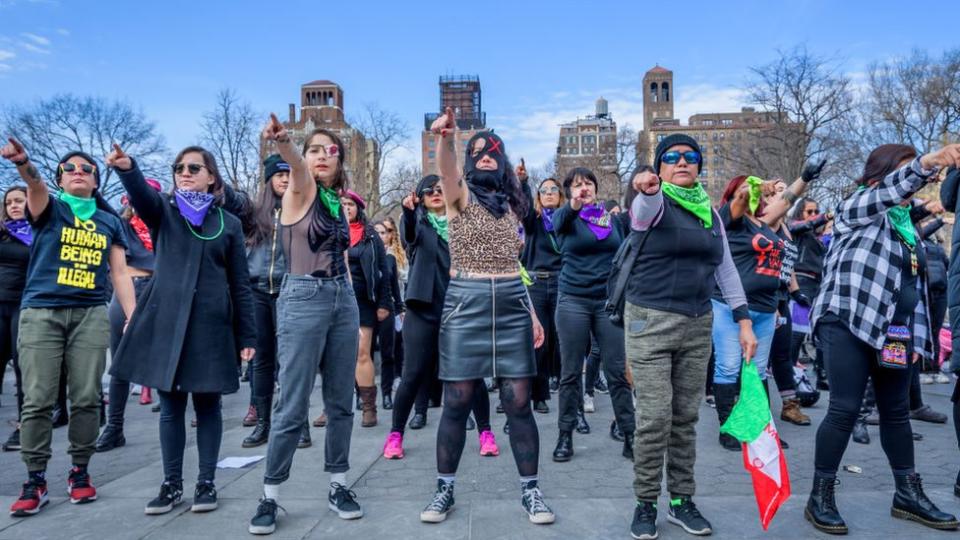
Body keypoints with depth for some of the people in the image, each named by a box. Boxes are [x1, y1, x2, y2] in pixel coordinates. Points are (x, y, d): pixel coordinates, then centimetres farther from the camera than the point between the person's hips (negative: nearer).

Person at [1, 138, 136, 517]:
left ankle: (80, 472, 15)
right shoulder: (49, 208, 8)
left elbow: (120, 274, 11)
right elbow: (36, 186, -17)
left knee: (86, 398, 2)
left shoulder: (110, 221, 14)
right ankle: (35, 481, 7)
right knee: (37, 399, -3)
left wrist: (133, 317, 1)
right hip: (41, 313, -1)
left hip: (90, 315, 2)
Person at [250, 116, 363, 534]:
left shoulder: (338, 202, 14)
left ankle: (338, 487, 22)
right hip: (303, 298, -6)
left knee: (340, 403, 9)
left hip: (344, 300, 6)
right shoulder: (301, 193, -3)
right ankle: (270, 497, 11)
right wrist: (283, 143, -50)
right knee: (293, 406, -3)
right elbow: (297, 169, -28)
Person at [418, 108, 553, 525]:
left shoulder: (510, 205, 15)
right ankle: (445, 489, 19)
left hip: (512, 306, 3)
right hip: (466, 303, -3)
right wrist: (445, 138, -43)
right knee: (457, 403, 2)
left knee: (519, 403, 3)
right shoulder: (460, 195, 3)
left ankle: (530, 490, 17)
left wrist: (532, 313, 12)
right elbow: (446, 167, -22)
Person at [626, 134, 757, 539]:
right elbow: (646, 204, -31)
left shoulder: (710, 212, 12)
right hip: (651, 321, -5)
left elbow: (726, 269, 14)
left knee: (686, 418, 10)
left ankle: (681, 501, 25)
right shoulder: (654, 203, -4)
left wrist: (744, 321, 7)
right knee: (655, 419, -5)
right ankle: (646, 503, 13)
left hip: (698, 324, 5)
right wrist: (643, 185, -55)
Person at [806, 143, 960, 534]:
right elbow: (888, 190, -23)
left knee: (896, 411, 13)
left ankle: (908, 495, 26)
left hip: (895, 331, 7)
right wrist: (928, 163, -40)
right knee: (845, 409, -8)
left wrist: (916, 334, 16)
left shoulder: (904, 223, 19)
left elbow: (913, 280, 21)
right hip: (849, 323, -7)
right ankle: (820, 497, 1)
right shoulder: (856, 208, 0)